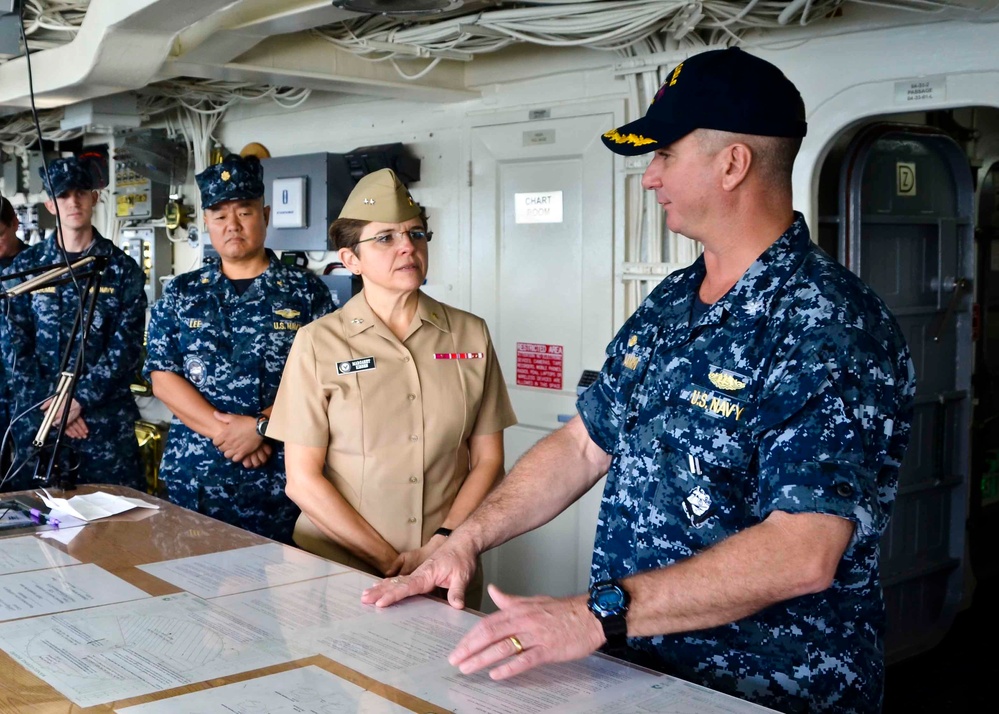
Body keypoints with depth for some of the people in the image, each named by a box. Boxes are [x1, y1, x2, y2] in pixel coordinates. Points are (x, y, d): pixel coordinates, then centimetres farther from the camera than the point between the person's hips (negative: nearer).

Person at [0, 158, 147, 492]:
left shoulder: (123, 269, 2)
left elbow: (126, 347, -4)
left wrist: (80, 400, -13)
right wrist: (52, 402, -9)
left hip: (106, 418, -1)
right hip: (37, 417, 1)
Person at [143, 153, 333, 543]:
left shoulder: (306, 291, 2)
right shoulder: (179, 295, 10)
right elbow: (162, 377, 2)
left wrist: (260, 427, -16)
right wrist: (223, 431, -11)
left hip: (278, 482, -2)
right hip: (192, 480, 3)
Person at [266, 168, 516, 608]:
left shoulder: (470, 335, 6)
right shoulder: (319, 343, -1)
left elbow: (487, 460, 7)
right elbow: (303, 480, -3)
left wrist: (440, 546, -7)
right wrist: (390, 561, -9)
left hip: (445, 571, 2)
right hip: (339, 567, -2)